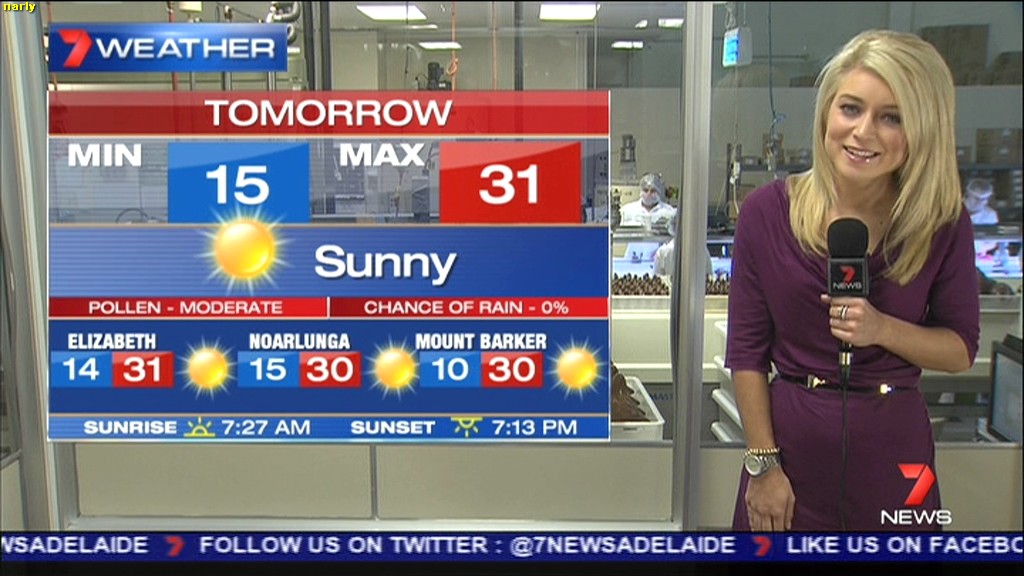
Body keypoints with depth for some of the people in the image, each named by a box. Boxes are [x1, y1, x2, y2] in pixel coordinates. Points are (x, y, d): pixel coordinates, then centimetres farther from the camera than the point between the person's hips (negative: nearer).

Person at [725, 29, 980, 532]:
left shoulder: (943, 224, -6)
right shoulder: (768, 211, -8)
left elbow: (961, 349, 2)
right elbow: (746, 350, -5)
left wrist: (883, 329, -17)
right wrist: (762, 464, -7)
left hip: (894, 451, 1)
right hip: (789, 440, 0)